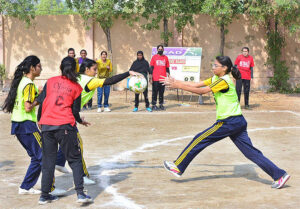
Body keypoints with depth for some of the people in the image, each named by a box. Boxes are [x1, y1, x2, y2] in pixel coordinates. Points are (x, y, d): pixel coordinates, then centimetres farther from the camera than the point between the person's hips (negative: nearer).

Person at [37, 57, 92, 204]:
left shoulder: (51, 81, 9)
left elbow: (41, 102, 7)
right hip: (65, 125, -2)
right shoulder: (76, 87, 5)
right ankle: (80, 193, -5)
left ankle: (44, 195, 14)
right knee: (75, 159, 6)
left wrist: (39, 121, 20)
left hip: (46, 124, 3)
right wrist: (80, 121, 25)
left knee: (48, 161, 11)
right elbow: (75, 111, 5)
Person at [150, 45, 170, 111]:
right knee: (155, 92, -1)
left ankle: (161, 105, 13)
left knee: (162, 92, 7)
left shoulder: (165, 57, 11)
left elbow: (167, 68, 14)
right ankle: (154, 105, 4)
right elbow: (151, 67, 2)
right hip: (155, 79, -3)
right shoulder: (154, 57, 3)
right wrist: (151, 77, -4)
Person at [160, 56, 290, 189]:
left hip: (229, 122, -9)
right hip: (238, 122, 9)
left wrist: (179, 86, -12)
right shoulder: (215, 79, 15)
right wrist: (175, 82, 8)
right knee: (250, 152, 6)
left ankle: (178, 167, 8)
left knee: (199, 140, 0)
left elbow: (201, 91, -16)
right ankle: (279, 175, 4)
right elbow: (196, 85, 13)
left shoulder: (224, 81, -13)